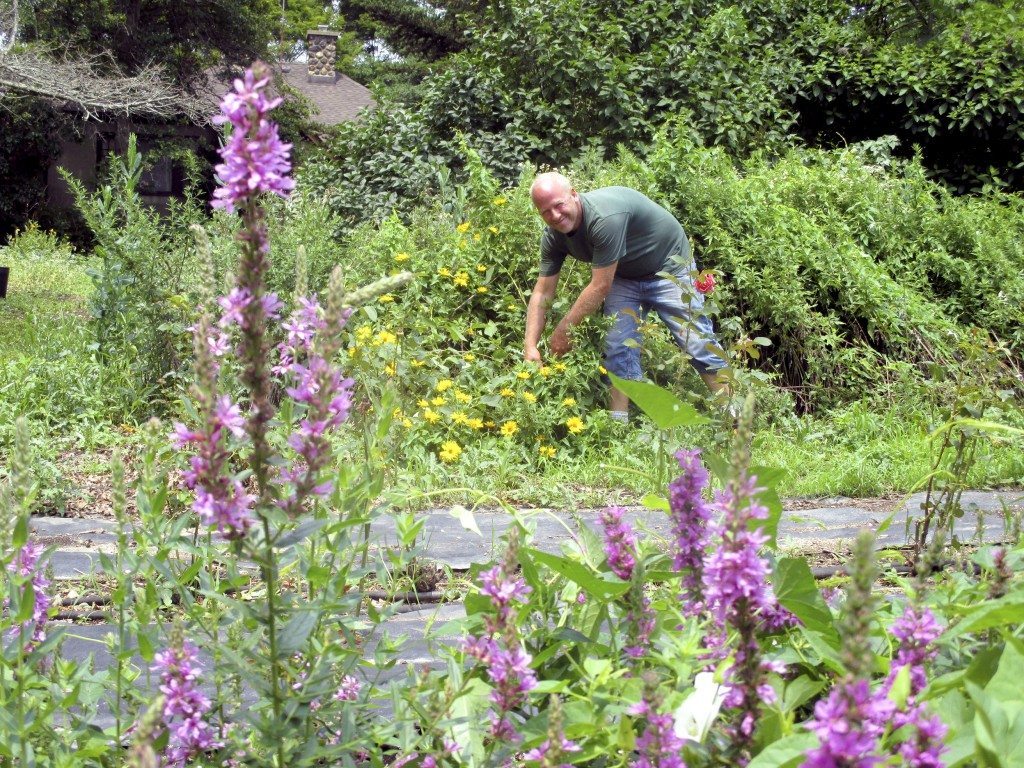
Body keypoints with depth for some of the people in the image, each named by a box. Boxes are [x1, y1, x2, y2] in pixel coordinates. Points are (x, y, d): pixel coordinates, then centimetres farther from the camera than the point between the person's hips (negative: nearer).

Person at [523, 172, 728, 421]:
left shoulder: (605, 217, -38)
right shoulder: (553, 237, -14)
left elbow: (600, 287, -34)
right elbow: (542, 292, -9)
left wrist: (563, 331, -27)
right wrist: (530, 346, -18)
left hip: (669, 268, -6)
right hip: (623, 277, 7)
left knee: (697, 343, -8)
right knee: (618, 348, -3)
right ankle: (619, 422, 2)